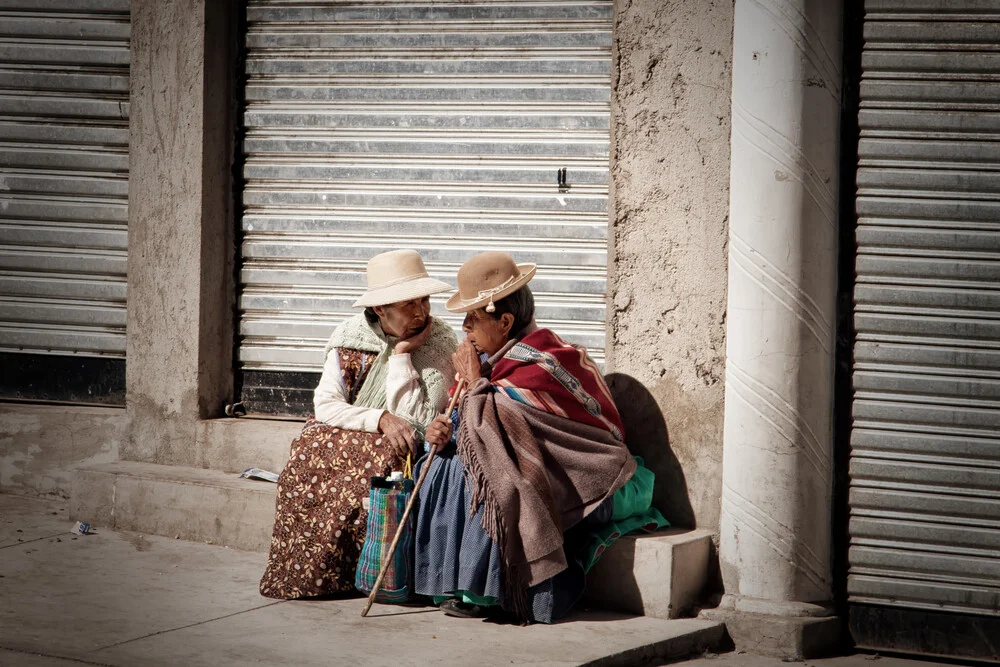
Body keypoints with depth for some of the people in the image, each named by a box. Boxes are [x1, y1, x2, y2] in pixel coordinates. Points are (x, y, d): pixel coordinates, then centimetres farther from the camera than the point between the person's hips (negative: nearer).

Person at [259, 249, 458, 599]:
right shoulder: (351, 337, -1)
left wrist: (402, 353, -18)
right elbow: (325, 404, -9)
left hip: (397, 450, -2)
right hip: (344, 437, 2)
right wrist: (381, 420, -24)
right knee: (309, 451, -29)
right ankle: (298, 574, -15)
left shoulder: (440, 343, -9)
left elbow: (415, 421, -17)